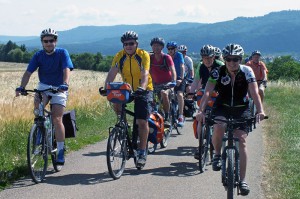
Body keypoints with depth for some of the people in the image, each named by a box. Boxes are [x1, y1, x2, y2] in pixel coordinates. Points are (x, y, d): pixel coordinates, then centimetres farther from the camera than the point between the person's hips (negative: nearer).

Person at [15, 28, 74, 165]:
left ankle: (61, 151, -3)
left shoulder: (62, 53, -12)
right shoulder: (38, 55, -4)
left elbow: (67, 70, -26)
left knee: (57, 119, -12)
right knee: (38, 104, -30)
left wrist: (65, 84, -45)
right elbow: (28, 72, -11)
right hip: (44, 86, 3)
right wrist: (21, 87, -29)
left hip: (59, 88, -3)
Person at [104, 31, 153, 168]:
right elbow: (112, 74, -17)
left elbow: (145, 74, -27)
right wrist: (106, 88, -34)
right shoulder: (119, 56, -8)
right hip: (127, 89, 4)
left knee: (142, 121, -12)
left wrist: (142, 88, -46)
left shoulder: (143, 55, -16)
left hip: (143, 90, -4)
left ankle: (142, 151, -2)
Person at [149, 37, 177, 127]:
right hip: (156, 84, 5)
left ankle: (167, 118, -27)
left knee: (164, 93, -34)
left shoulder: (167, 58, -12)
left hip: (167, 83, -5)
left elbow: (173, 72, -20)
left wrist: (173, 83, -35)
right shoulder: (150, 58, -3)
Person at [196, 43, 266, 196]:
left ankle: (242, 180, -8)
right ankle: (217, 154, -3)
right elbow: (207, 92, -26)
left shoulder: (247, 72, -15)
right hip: (222, 107, 0)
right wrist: (201, 111, -41)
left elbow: (255, 93, -25)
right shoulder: (218, 72, -16)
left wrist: (260, 111, -42)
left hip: (241, 109, 0)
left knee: (241, 140, -14)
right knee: (218, 127, -32)